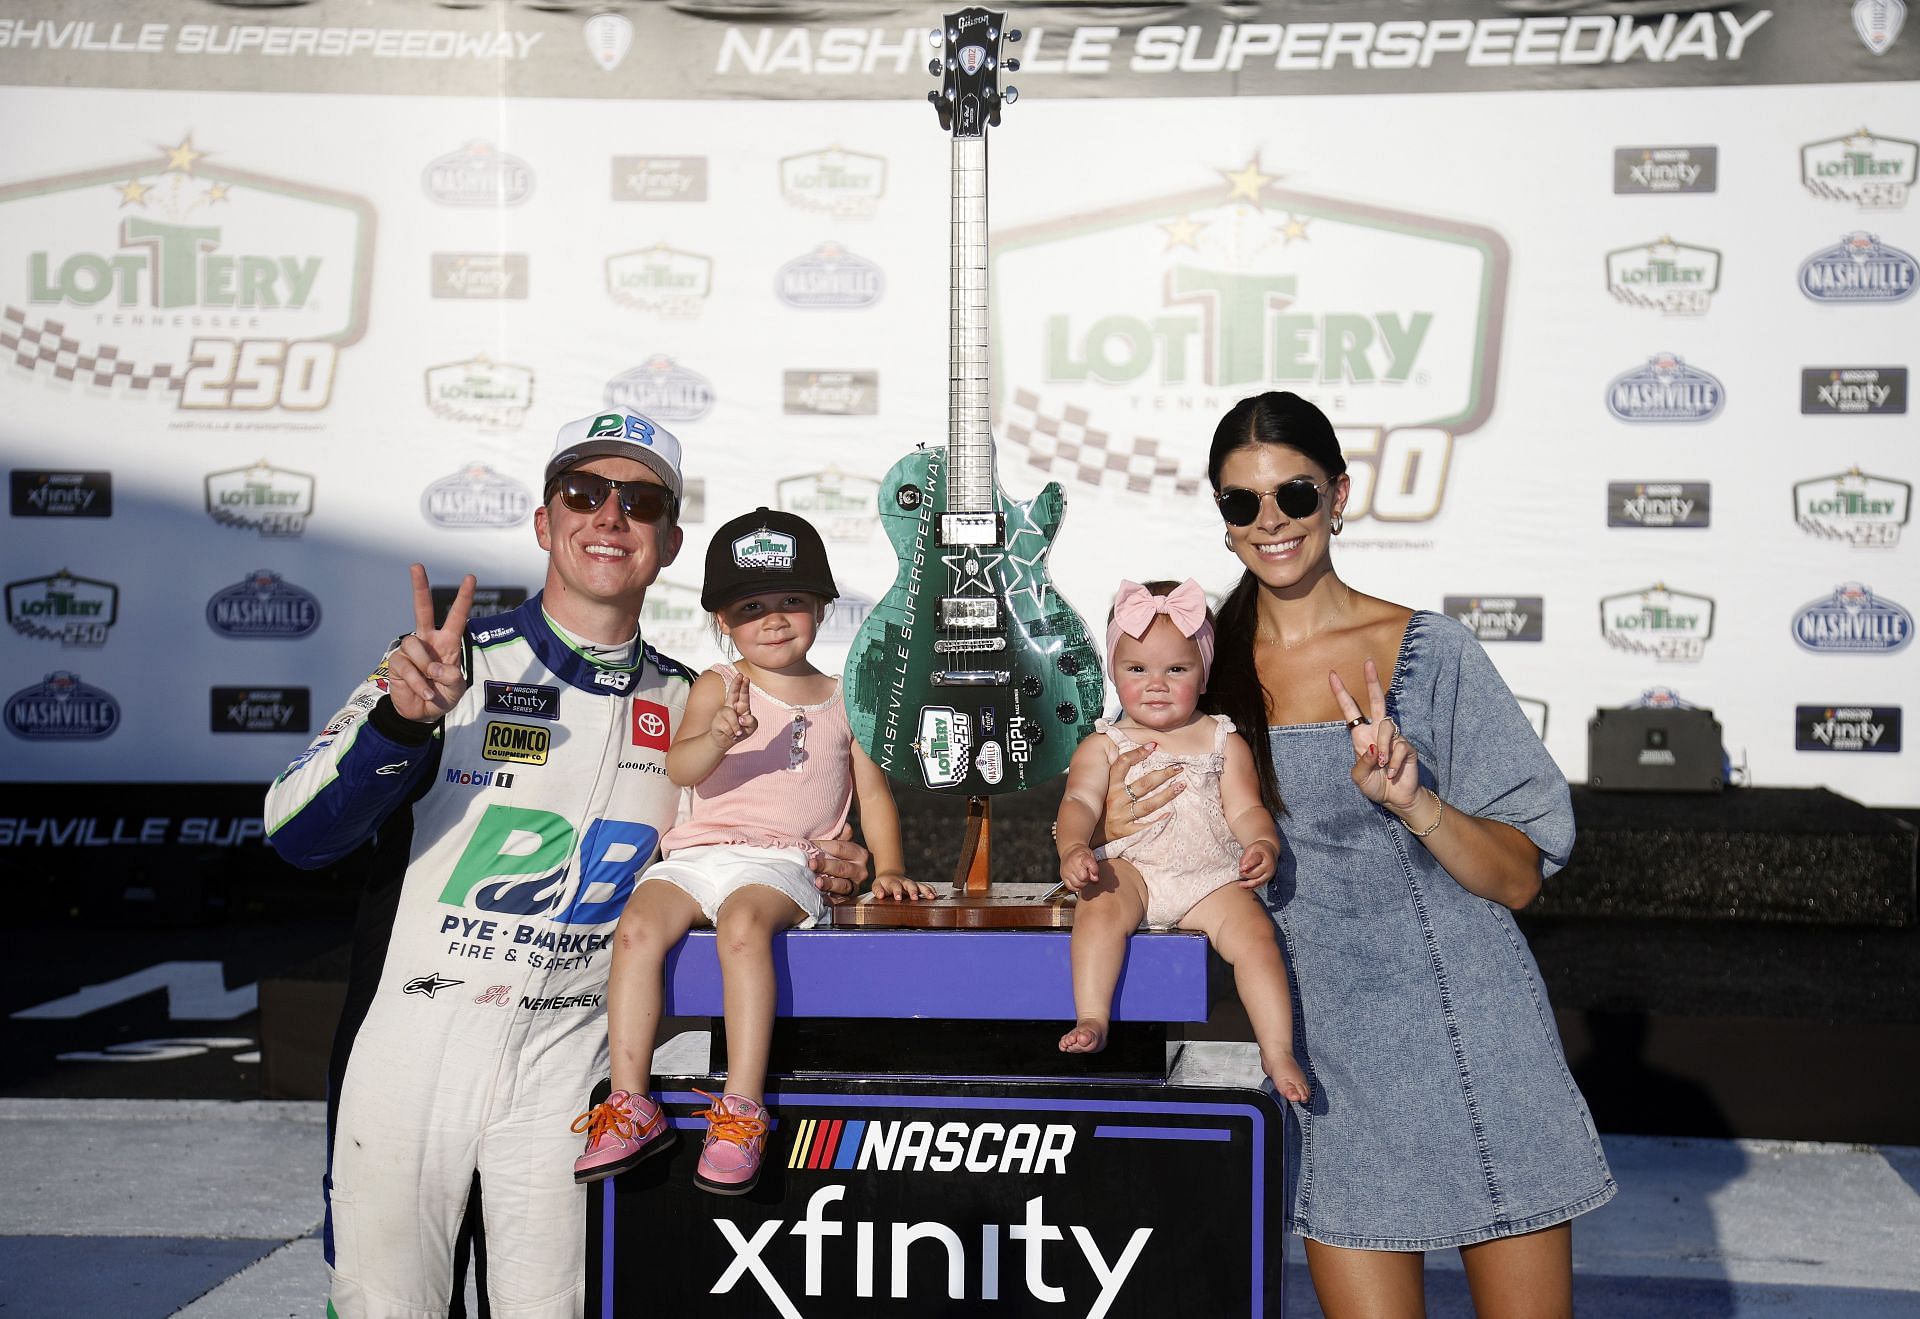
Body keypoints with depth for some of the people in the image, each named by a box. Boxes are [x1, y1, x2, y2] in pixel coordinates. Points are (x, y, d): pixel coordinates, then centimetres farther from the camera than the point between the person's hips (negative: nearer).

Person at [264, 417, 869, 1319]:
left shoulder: (685, 704, 5)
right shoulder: (453, 663, -8)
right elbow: (294, 833, -17)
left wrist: (805, 870, 1)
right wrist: (399, 719, -33)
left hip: (565, 1066, 3)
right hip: (407, 1043, -2)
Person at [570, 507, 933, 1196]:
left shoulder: (843, 700, 13)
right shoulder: (717, 687, 9)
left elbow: (873, 790, 17)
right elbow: (680, 768, -7)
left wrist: (888, 867, 2)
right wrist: (721, 736, -29)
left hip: (782, 862, -2)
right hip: (698, 852, 2)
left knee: (743, 924, -34)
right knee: (639, 926, -26)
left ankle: (742, 1110, -33)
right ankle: (632, 1106, -20)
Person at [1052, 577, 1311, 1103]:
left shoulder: (1223, 743, 13)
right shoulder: (1104, 745, 9)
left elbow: (1246, 809, 7)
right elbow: (1080, 802, -4)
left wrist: (1263, 844, -16)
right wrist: (1073, 849, -25)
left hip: (1211, 878, 1)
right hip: (1131, 870, -1)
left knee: (1253, 931, -23)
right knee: (1100, 903, -32)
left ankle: (1278, 1054, -22)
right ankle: (1091, 1021, -34)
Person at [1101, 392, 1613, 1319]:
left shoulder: (1428, 652, -3)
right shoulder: (1208, 670, 5)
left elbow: (1519, 879, -4)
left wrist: (1413, 801, -21)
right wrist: (1117, 834, -6)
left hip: (1475, 1039, -2)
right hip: (1335, 1058, 2)